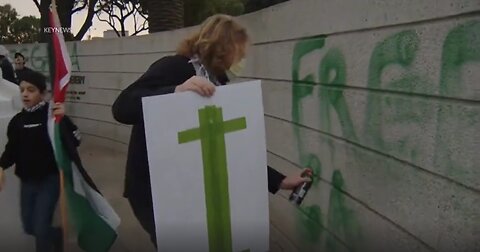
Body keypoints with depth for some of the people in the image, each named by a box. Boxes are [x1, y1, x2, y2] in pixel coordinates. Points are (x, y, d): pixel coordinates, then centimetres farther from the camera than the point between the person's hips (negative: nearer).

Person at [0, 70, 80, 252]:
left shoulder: (52, 115, -14)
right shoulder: (18, 120, 0)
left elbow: (74, 142, -22)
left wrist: (62, 119, -35)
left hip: (50, 179, -6)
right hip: (26, 181, 6)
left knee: (40, 228, -5)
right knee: (29, 227, 18)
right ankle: (57, 234, 47)